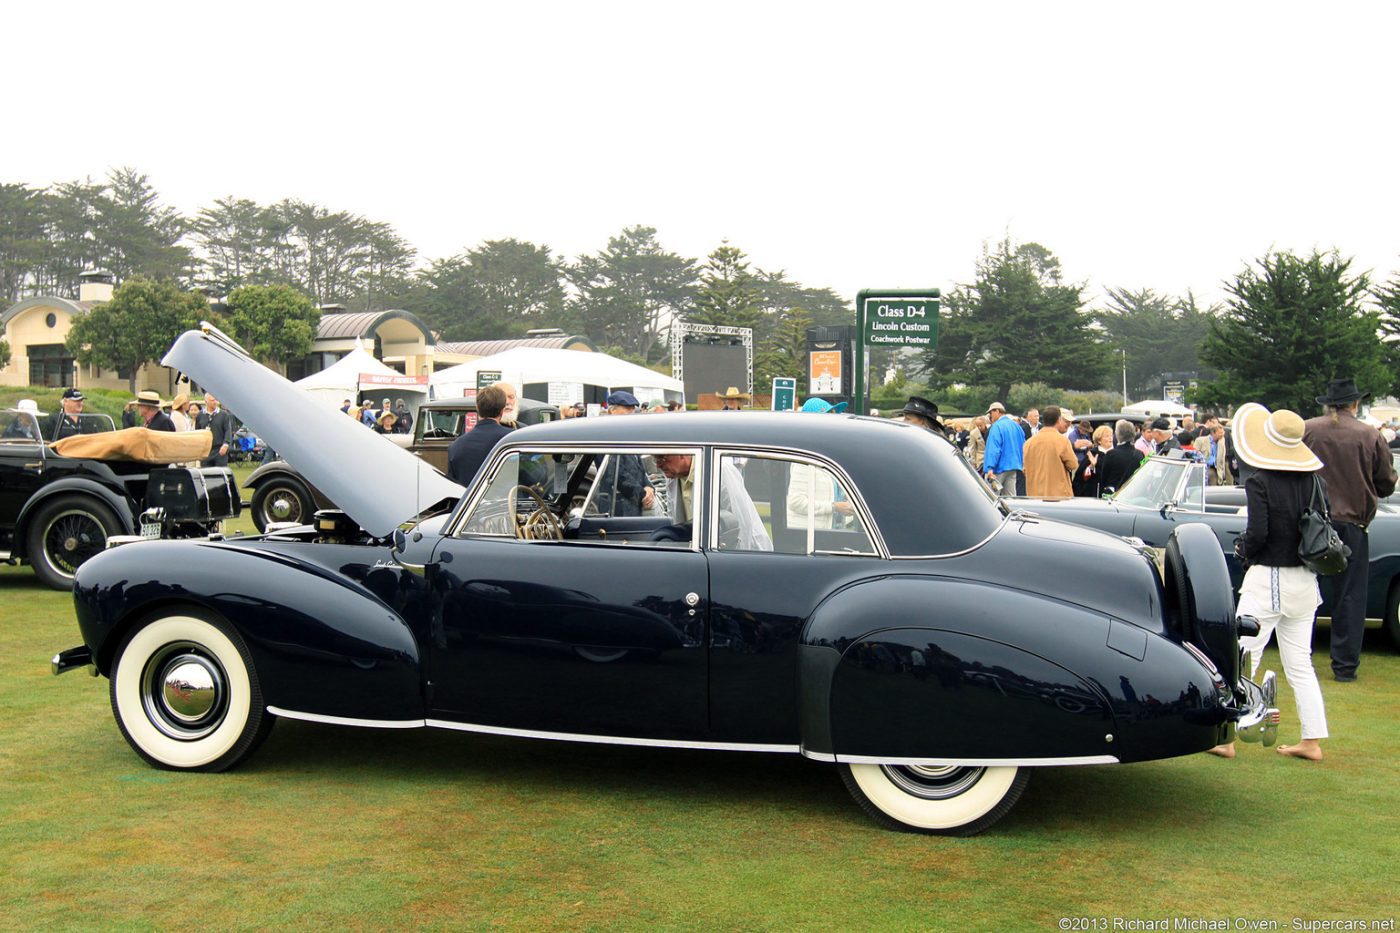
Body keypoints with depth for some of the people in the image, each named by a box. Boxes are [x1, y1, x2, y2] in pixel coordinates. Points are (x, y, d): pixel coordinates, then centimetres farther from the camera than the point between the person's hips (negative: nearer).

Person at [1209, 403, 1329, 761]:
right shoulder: (1314, 481, 2)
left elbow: (1258, 534, -21)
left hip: (1267, 581, -6)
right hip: (1305, 582, 6)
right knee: (1300, 664, 14)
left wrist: (1242, 548, -1)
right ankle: (1312, 741, 18)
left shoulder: (1260, 483, -15)